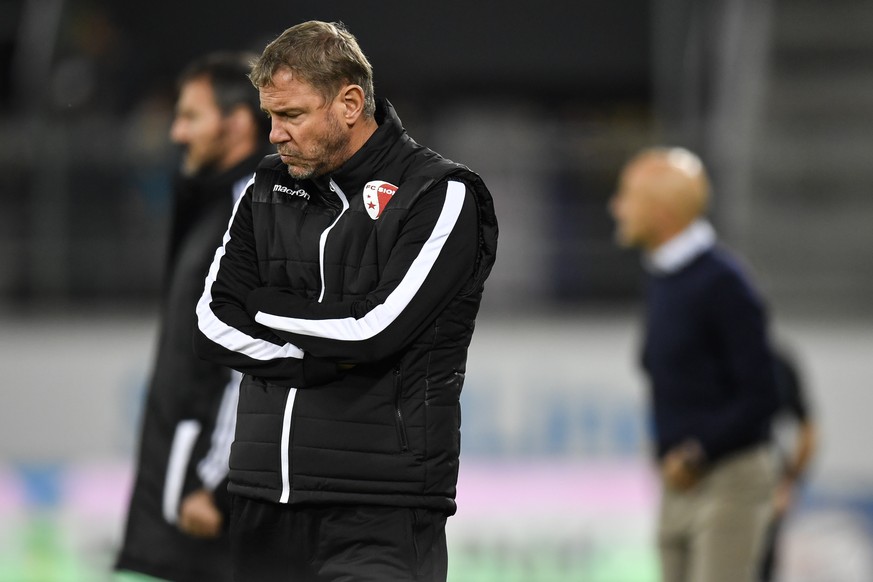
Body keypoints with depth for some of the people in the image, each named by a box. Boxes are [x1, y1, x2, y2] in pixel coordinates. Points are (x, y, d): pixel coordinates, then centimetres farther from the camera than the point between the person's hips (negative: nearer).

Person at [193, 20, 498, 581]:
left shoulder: (440, 194, -5)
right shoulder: (269, 189, 14)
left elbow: (373, 330, -15)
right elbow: (213, 323, 5)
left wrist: (263, 308, 0)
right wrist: (323, 358, -8)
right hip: (265, 501, 6)